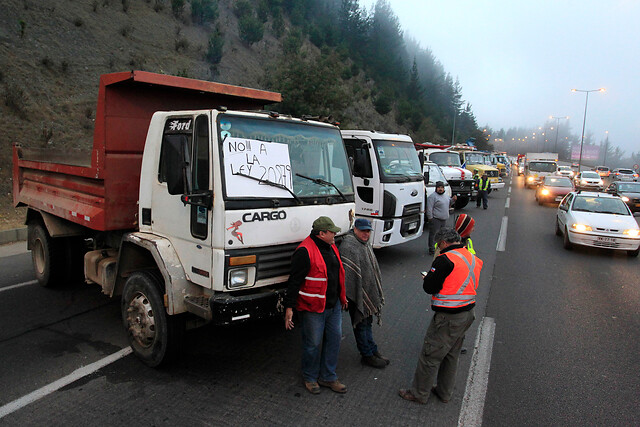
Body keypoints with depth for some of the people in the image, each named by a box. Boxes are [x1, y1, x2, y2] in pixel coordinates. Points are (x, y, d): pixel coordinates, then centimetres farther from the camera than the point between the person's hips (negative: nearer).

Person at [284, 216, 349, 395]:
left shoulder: (331, 247, 9)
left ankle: (328, 377, 31)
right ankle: (310, 378, 28)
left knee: (334, 340, 14)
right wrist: (289, 308, -18)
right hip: (313, 308, -8)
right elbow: (294, 281, -17)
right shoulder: (305, 251, -18)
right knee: (313, 344, 5)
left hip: (334, 306, 8)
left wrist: (342, 298, 26)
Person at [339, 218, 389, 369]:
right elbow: (347, 272, -25)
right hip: (357, 294, -9)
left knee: (367, 322, 19)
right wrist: (346, 294, -30)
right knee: (361, 324, 3)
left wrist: (377, 292, 27)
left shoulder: (365, 244, 13)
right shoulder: (348, 245, -19)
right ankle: (367, 355, 15)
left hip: (368, 293, 9)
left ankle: (372, 350, 31)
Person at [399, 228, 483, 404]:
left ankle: (419, 393, 18)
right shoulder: (473, 258, 7)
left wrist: (428, 277, 3)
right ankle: (444, 392, 35)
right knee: (451, 355, 22)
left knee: (430, 355, 5)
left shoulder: (446, 259, -19)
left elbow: (429, 287, -18)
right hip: (467, 314, 9)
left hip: (448, 318, -9)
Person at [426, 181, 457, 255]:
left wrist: (453, 200, 9)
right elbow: (429, 209, -15)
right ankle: (432, 250, -1)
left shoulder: (445, 196, 15)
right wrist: (430, 218, -18)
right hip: (435, 219, -9)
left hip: (444, 219, 9)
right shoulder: (432, 196, -12)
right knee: (434, 235, -6)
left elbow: (449, 204, 29)